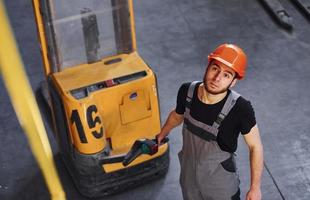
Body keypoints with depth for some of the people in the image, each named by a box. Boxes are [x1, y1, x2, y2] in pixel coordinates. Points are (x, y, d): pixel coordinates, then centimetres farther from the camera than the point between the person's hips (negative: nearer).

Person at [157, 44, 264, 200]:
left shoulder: (240, 109, -31)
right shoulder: (187, 91, -19)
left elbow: (255, 146, -16)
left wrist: (255, 187, -11)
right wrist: (161, 135, 23)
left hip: (221, 184, -4)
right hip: (189, 177, 4)